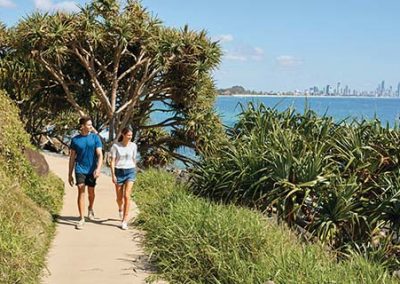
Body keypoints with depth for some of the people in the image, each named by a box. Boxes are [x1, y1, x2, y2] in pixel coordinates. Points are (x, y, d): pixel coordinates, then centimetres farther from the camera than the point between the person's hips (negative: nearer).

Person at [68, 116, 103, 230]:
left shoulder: (95, 138, -3)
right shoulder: (75, 139, -1)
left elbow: (100, 155, -9)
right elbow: (72, 158, 6)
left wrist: (98, 169, -25)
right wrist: (70, 174, 6)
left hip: (92, 170, 1)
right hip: (80, 169, -1)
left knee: (91, 192, 13)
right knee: (81, 192, -10)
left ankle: (90, 208, 44)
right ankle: (81, 219, -7)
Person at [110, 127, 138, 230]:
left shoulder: (133, 146, 2)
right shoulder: (115, 146, -5)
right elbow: (112, 161, -5)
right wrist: (113, 175, -12)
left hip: (130, 171, 1)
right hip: (119, 172, 0)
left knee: (127, 196, -14)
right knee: (119, 198, 10)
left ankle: (125, 221, -10)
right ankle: (120, 209, 46)